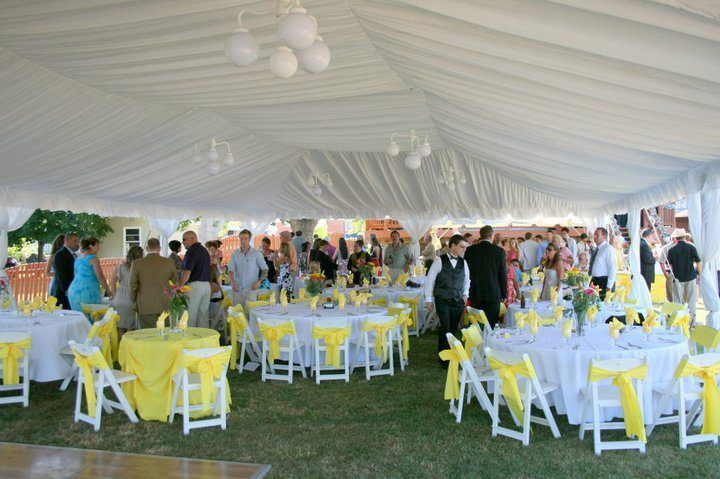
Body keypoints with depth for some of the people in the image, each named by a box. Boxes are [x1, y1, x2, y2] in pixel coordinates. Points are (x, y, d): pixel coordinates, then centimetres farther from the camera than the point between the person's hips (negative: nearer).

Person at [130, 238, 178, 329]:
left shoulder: (137, 263, -3)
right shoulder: (169, 262, -1)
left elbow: (133, 285, 0)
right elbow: (176, 283, 6)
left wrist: (135, 301, 15)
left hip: (145, 308, -1)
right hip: (165, 306, 1)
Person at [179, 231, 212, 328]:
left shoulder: (191, 251, -10)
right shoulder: (205, 251, 16)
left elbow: (187, 272, -17)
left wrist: (180, 286, -14)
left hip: (194, 285, -8)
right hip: (207, 285, 8)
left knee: (190, 317, -2)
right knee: (203, 316, 10)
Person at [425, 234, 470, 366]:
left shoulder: (463, 262, 8)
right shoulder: (440, 260, -5)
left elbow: (467, 280, 21)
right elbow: (430, 279, -2)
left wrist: (465, 294, 7)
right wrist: (428, 299, -1)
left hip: (458, 301, 4)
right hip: (442, 301, -4)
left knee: (453, 329, 7)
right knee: (445, 328, -9)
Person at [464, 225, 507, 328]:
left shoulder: (469, 250, -2)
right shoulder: (499, 251, -6)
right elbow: (503, 274, -3)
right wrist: (504, 294, 6)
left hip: (475, 293, 2)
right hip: (493, 293, -2)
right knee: (491, 323, 5)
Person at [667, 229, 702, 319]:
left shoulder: (672, 250, -6)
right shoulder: (691, 247, -6)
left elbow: (669, 264, 2)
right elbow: (698, 262, -2)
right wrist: (699, 275, 8)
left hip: (678, 278, 0)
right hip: (691, 277, 0)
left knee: (678, 301, 8)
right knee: (691, 299, 9)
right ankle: (691, 318, 10)